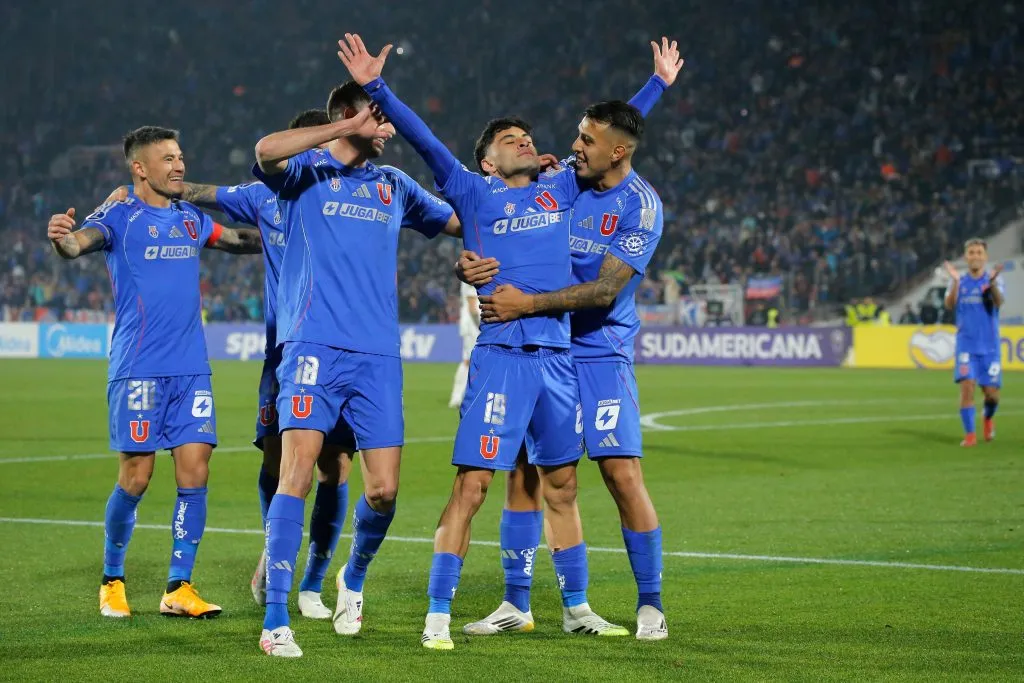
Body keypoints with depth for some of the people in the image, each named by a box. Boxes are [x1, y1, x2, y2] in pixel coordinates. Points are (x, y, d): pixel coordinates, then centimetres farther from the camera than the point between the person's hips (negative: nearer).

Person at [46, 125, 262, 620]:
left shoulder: (191, 218, 14)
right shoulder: (118, 217, -4)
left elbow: (242, 240, 31)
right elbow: (81, 242, -25)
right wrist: (61, 239, -47)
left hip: (192, 368, 5)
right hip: (138, 369, -5)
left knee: (195, 473, -2)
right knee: (136, 478, -3)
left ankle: (178, 588, 5)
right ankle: (112, 580, 16)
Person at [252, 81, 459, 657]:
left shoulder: (393, 185, 18)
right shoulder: (307, 171, 3)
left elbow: (462, 221, 29)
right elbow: (267, 150, -20)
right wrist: (346, 130, -19)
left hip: (378, 356, 4)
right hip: (313, 347, -4)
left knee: (383, 489, 0)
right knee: (297, 474, -14)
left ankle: (354, 579, 31)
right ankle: (276, 619, -10)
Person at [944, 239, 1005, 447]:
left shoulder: (993, 280, 1)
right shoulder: (959, 281, 5)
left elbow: (999, 302, -18)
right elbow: (950, 305, -12)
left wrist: (992, 282, -36)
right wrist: (955, 282, -27)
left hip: (989, 346, 0)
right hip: (966, 345, 0)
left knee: (991, 393, 0)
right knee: (967, 385, -16)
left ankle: (988, 418, 33)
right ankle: (969, 434, -9)